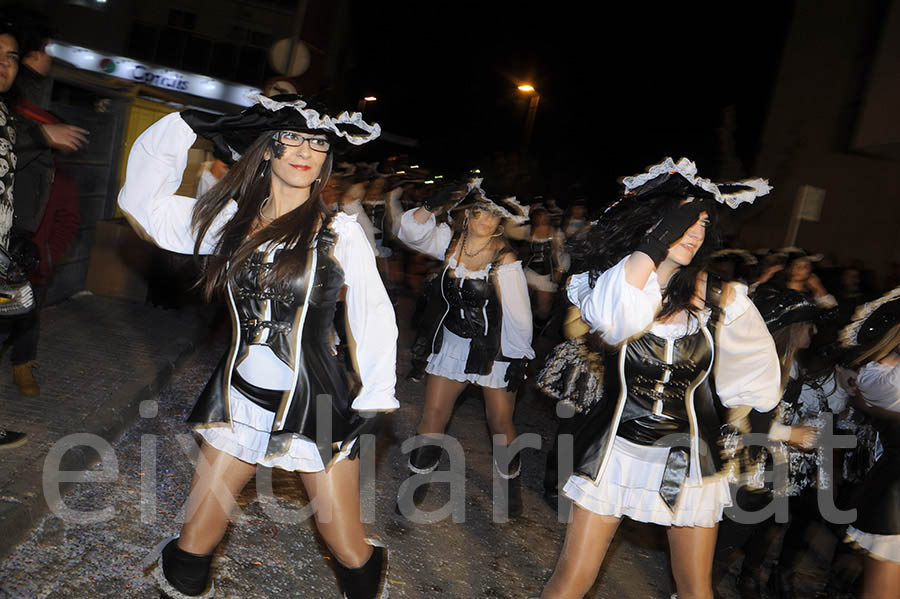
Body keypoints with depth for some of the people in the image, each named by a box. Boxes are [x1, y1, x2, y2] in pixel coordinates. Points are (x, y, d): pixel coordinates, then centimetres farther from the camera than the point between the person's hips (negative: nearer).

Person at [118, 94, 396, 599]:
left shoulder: (340, 232, -5)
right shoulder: (232, 219, 4)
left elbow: (375, 315, -3)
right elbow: (141, 201, 10)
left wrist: (376, 399, -9)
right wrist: (185, 126, 3)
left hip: (315, 402, -3)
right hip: (239, 398, 3)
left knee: (350, 551, 5)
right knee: (191, 547, 8)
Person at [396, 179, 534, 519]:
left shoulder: (504, 258, -13)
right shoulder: (451, 241, 0)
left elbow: (519, 315, -12)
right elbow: (411, 232, -9)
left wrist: (518, 359, -11)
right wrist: (431, 206, -25)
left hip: (495, 350, -3)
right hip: (452, 343, 4)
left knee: (501, 423, 7)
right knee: (433, 415, 6)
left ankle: (510, 486, 30)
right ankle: (418, 481, 25)